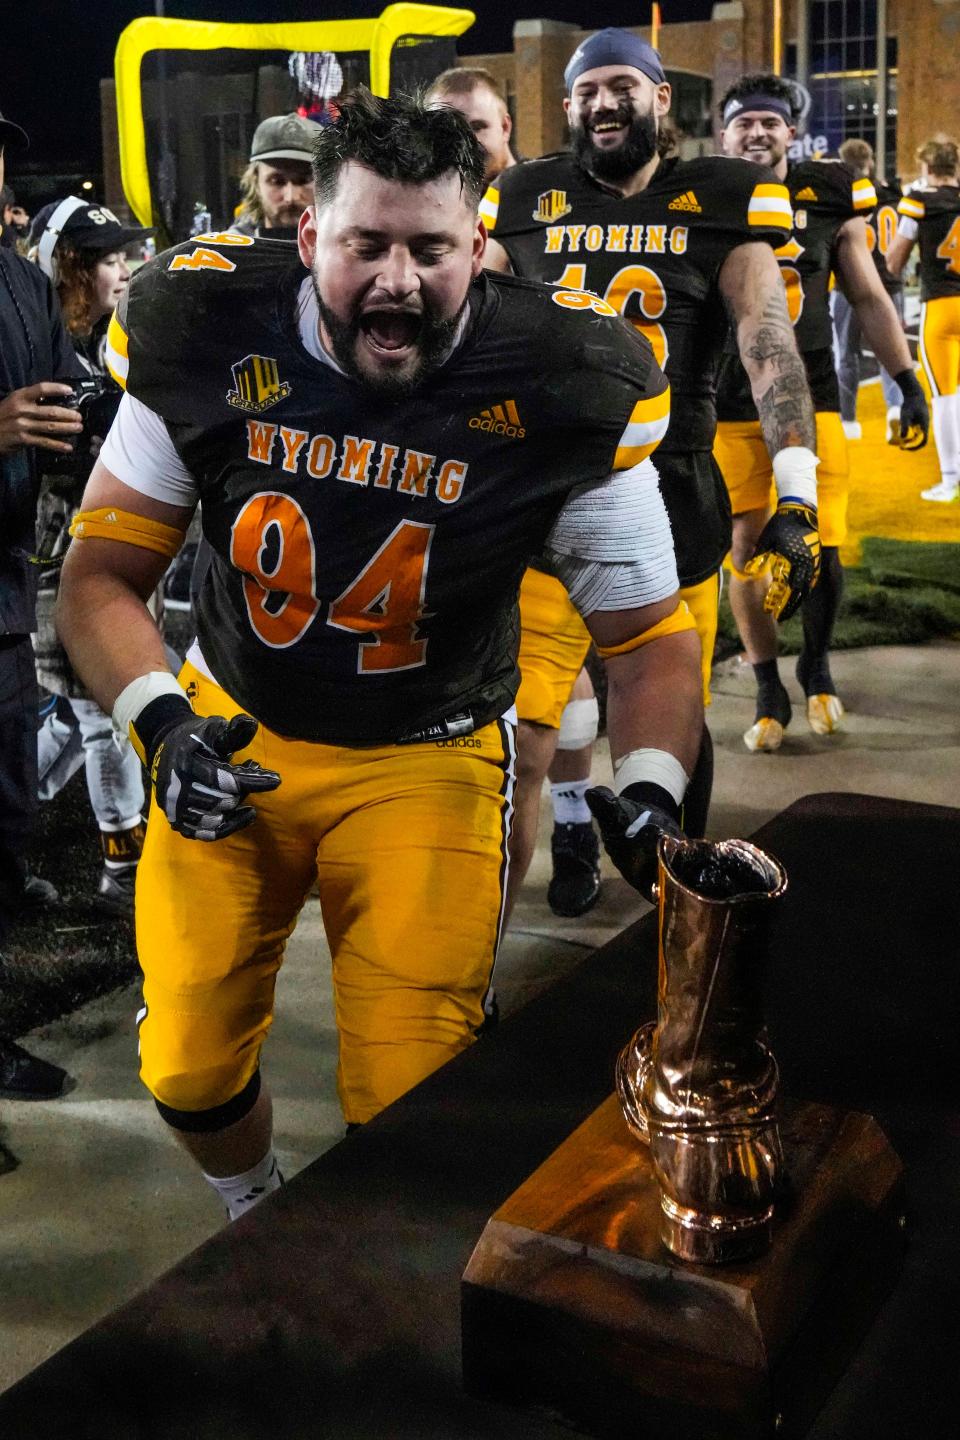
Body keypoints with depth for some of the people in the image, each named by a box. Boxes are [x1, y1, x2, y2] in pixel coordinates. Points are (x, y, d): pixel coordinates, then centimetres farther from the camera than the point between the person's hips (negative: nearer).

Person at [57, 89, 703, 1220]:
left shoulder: (561, 392, -17)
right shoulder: (207, 335, -13)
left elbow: (649, 632, -8)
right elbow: (102, 574, -6)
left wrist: (650, 793, -25)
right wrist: (163, 724, -23)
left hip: (428, 757, -1)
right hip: (230, 733, 2)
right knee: (187, 1075, 6)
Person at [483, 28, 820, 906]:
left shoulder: (720, 206, 3)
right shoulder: (525, 205, 7)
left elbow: (769, 343, -6)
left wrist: (797, 496, -17)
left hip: (673, 502, 0)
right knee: (519, 741, -5)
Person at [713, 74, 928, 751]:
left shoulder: (830, 200, 2)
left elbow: (869, 299, 9)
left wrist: (909, 383, 6)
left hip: (812, 397, 0)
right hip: (729, 407, 0)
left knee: (823, 554, -7)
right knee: (746, 554, 3)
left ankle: (817, 664, 21)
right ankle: (769, 692, 18)